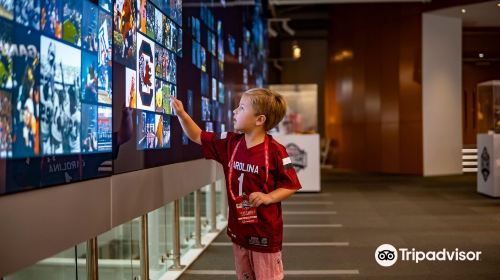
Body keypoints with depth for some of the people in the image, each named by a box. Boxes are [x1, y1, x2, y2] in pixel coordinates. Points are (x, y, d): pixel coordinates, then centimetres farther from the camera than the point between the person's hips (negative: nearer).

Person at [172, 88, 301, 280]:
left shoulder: (275, 151, -17)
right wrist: (181, 114, -1)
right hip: (239, 230, 6)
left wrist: (268, 197, -24)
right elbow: (198, 137, 10)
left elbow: (291, 185, -11)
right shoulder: (230, 143, 1)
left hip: (266, 232, -6)